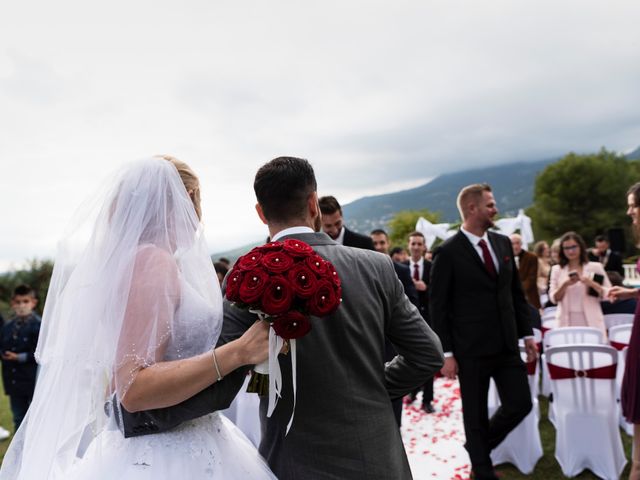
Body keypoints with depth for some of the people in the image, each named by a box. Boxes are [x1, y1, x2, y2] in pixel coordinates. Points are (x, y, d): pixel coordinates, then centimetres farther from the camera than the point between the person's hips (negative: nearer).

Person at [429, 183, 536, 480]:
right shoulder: (448, 252, -11)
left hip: (506, 345, 6)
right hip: (471, 349, -5)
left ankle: (479, 445, 35)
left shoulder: (503, 243, 7)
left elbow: (516, 292, 14)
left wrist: (527, 333, 11)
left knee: (520, 404, 9)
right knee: (475, 414, 8)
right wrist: (446, 353, -12)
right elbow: (438, 307, -10)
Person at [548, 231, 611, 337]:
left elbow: (609, 294, 3)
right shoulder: (557, 269, 8)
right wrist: (565, 285, -13)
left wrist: (592, 284, -14)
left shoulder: (595, 267, 6)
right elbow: (554, 298, 4)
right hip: (566, 322, 1)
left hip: (591, 322, 0)